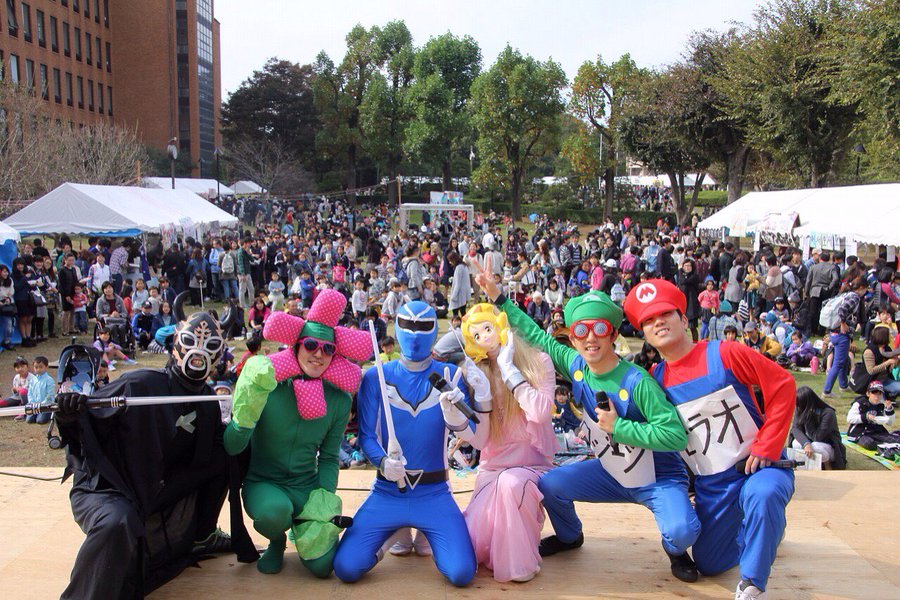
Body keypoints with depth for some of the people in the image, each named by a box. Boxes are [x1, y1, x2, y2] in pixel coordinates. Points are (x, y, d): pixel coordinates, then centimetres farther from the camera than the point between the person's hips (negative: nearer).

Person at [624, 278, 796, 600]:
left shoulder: (724, 354, -12)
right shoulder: (655, 380, 0)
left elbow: (783, 384, -12)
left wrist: (766, 447, -15)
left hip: (760, 466, -5)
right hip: (711, 486, 5)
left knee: (763, 496, -40)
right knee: (709, 564, 14)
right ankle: (763, 527, 41)